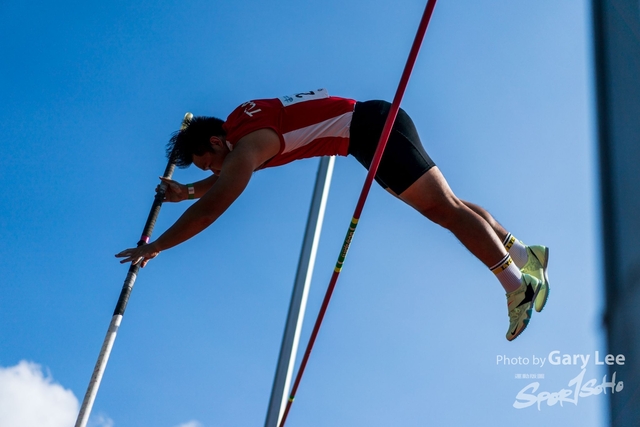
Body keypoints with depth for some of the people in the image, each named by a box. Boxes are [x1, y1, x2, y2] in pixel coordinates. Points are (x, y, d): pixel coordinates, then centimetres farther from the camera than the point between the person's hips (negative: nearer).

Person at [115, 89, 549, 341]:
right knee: (444, 205, 11)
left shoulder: (248, 143, -17)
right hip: (373, 125, 9)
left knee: (443, 207, -11)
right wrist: (188, 191, 27)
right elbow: (232, 175, 33)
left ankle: (518, 284, -11)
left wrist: (155, 246, -17)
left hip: (372, 128, -9)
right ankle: (525, 254, 16)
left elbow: (214, 206, -23)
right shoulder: (240, 123, 12)